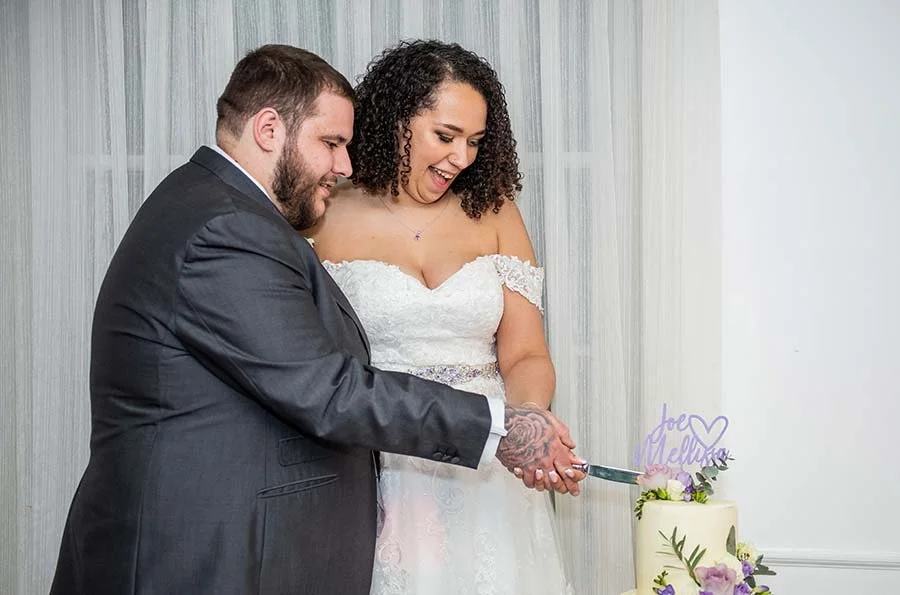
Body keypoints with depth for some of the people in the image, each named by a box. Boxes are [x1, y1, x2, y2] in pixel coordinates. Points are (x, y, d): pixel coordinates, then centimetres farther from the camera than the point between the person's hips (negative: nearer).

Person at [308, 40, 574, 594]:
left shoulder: (494, 213, 7)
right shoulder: (329, 218, -1)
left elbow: (524, 353, 3)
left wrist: (530, 413, -19)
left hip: (485, 480, 3)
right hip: (373, 480, -2)